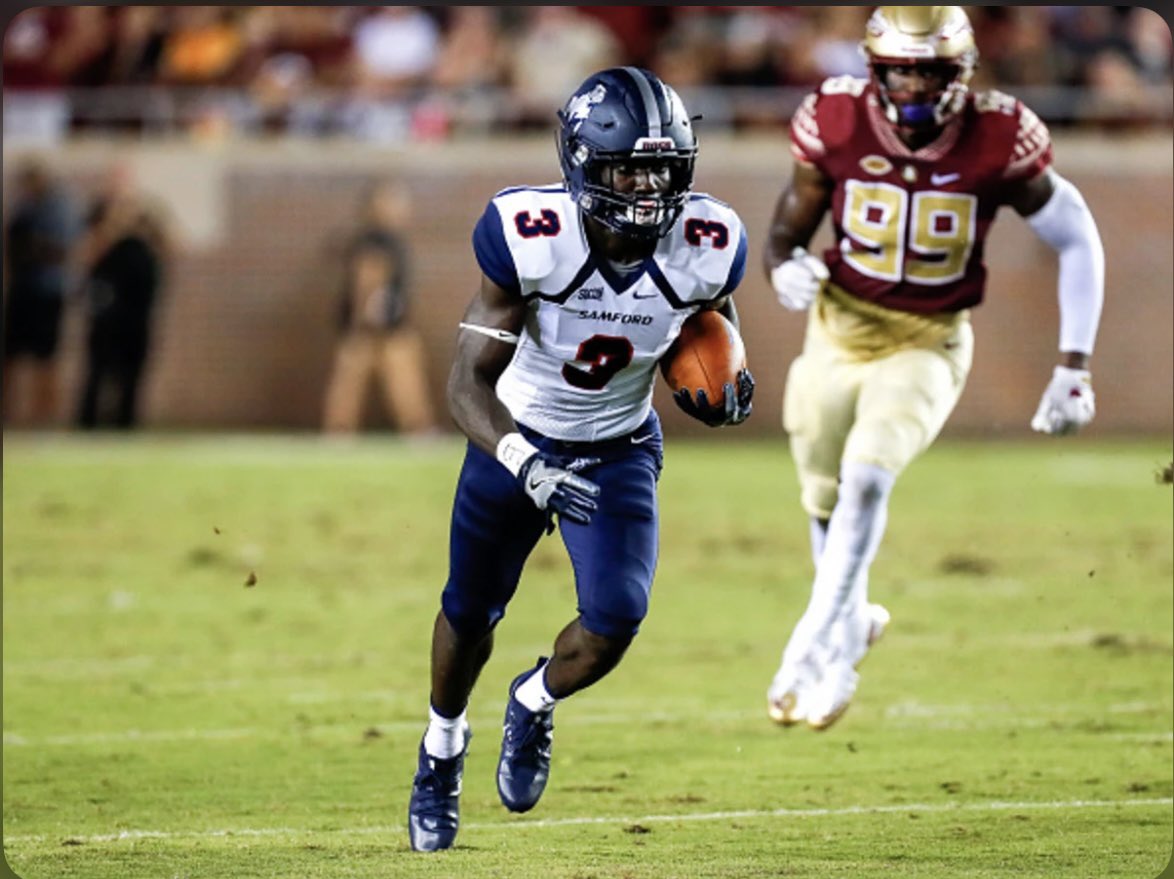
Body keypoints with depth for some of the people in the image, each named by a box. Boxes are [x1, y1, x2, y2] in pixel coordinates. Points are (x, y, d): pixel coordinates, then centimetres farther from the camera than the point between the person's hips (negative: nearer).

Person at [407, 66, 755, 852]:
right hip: (518, 438, -1)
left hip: (621, 451, 1)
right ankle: (443, 745, 48)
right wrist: (524, 465, -45)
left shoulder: (706, 248, -23)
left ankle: (535, 704, 22)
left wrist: (724, 391, -21)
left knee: (615, 622, -15)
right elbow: (469, 382, -29)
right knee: (471, 614, 15)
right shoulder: (530, 239, -32)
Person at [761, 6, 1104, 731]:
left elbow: (1078, 241, -5)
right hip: (840, 329, 2)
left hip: (928, 344, -2)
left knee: (866, 476, -23)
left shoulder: (997, 141, -17)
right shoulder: (839, 124, -14)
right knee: (827, 496, 13)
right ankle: (850, 617, 42)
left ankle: (820, 640, -13)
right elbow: (787, 230, 0)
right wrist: (786, 268, -26)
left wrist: (1074, 367, -7)